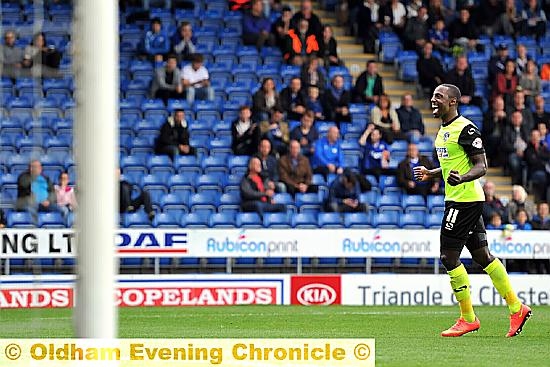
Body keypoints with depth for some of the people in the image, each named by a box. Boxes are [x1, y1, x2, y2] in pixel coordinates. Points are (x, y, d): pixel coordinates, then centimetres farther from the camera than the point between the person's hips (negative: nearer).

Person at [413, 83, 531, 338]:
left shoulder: (465, 129, -15)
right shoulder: (444, 130, 15)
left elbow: (481, 166, -17)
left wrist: (462, 179, -34)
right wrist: (430, 174, 15)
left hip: (465, 199, -10)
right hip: (456, 199, 10)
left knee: (449, 257, -8)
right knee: (481, 255, 11)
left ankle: (468, 318, 0)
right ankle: (516, 309, 15)